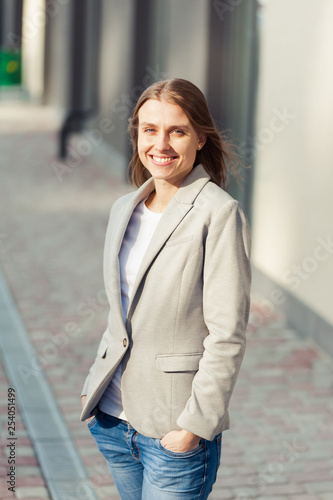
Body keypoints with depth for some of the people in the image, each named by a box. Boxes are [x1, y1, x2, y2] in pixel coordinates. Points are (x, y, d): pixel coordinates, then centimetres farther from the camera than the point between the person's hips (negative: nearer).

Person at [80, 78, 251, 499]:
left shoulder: (219, 214, -13)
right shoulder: (124, 210, 8)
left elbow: (227, 336, -14)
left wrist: (195, 424, -16)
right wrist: (93, 386, 14)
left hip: (174, 431, -6)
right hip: (112, 418, 6)